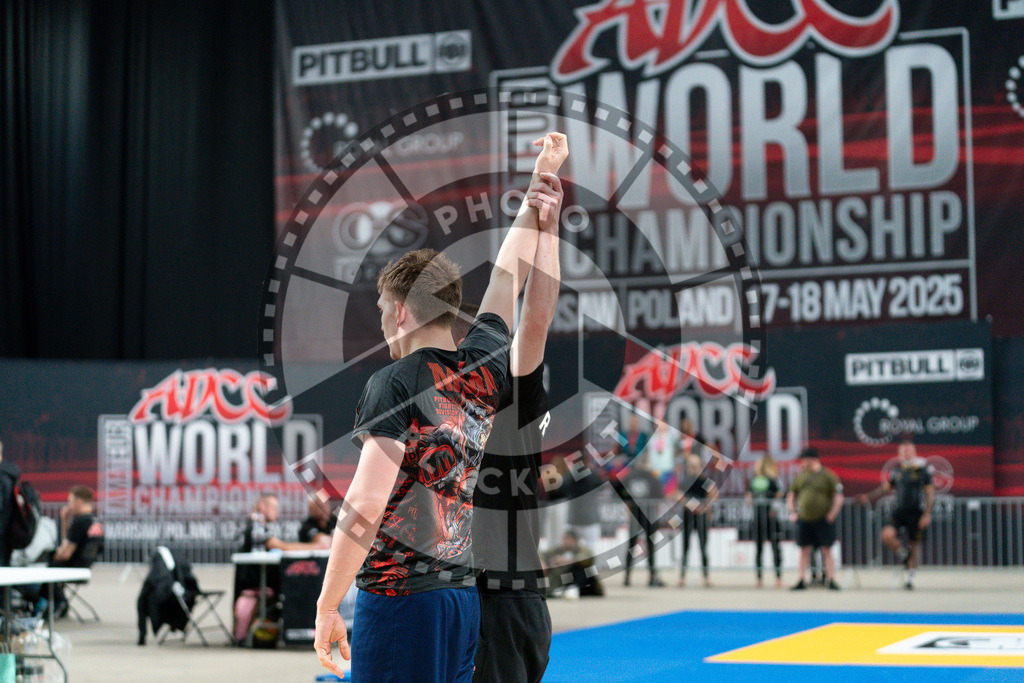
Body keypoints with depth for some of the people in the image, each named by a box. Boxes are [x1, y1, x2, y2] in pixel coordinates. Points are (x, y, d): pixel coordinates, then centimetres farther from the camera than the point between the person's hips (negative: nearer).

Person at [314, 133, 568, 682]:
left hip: (398, 598, -7)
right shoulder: (485, 371, 8)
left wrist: (327, 607, -12)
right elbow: (509, 277, 23)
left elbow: (365, 505, -17)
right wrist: (542, 183, 37)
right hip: (464, 594, 7)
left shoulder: (394, 384, -10)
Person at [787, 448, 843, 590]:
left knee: (826, 550, -4)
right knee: (804, 549, 6)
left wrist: (832, 514, -11)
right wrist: (792, 512, 11)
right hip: (804, 519, 5)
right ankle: (802, 580, 11)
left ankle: (831, 579, -1)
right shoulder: (801, 476, 11)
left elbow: (839, 497, -6)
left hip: (823, 519, -5)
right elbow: (791, 495, 21)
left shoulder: (828, 475, -4)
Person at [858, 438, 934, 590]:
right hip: (899, 511, 2)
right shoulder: (897, 471, 8)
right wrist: (869, 497, 4)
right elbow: (885, 488, 18)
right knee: (887, 535, -21)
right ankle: (904, 555, 8)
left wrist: (927, 514, -11)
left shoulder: (923, 470, -2)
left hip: (916, 513, -2)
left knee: (914, 546, 4)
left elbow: (930, 494, -2)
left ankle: (910, 578, 20)